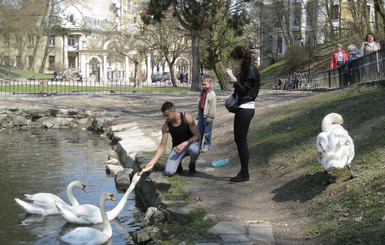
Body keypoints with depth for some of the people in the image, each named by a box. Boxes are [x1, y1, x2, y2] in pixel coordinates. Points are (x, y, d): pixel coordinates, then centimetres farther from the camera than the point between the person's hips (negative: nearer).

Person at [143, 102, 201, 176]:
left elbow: (197, 136, -16)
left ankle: (192, 165, -5)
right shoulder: (166, 126, -12)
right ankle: (178, 163, 14)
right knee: (168, 172, -22)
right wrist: (152, 162, -23)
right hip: (177, 147, 1)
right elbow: (162, 146, -11)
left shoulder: (187, 118, -19)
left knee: (193, 149, -42)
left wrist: (184, 144, -31)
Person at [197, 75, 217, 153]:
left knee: (207, 132, 1)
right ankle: (198, 144, 20)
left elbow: (213, 106, -14)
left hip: (207, 115, -8)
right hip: (201, 114, 8)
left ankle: (207, 145, 11)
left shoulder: (212, 94, -12)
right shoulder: (202, 92, 12)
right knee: (199, 131, 12)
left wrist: (210, 116, -16)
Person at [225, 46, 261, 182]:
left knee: (241, 140, -7)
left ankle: (245, 174, 0)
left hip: (246, 108, -10)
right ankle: (243, 171, 19)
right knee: (238, 139, 12)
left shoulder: (251, 70, -13)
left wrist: (233, 77, -17)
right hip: (241, 108, 10)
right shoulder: (245, 70, 16)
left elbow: (244, 89, -19)